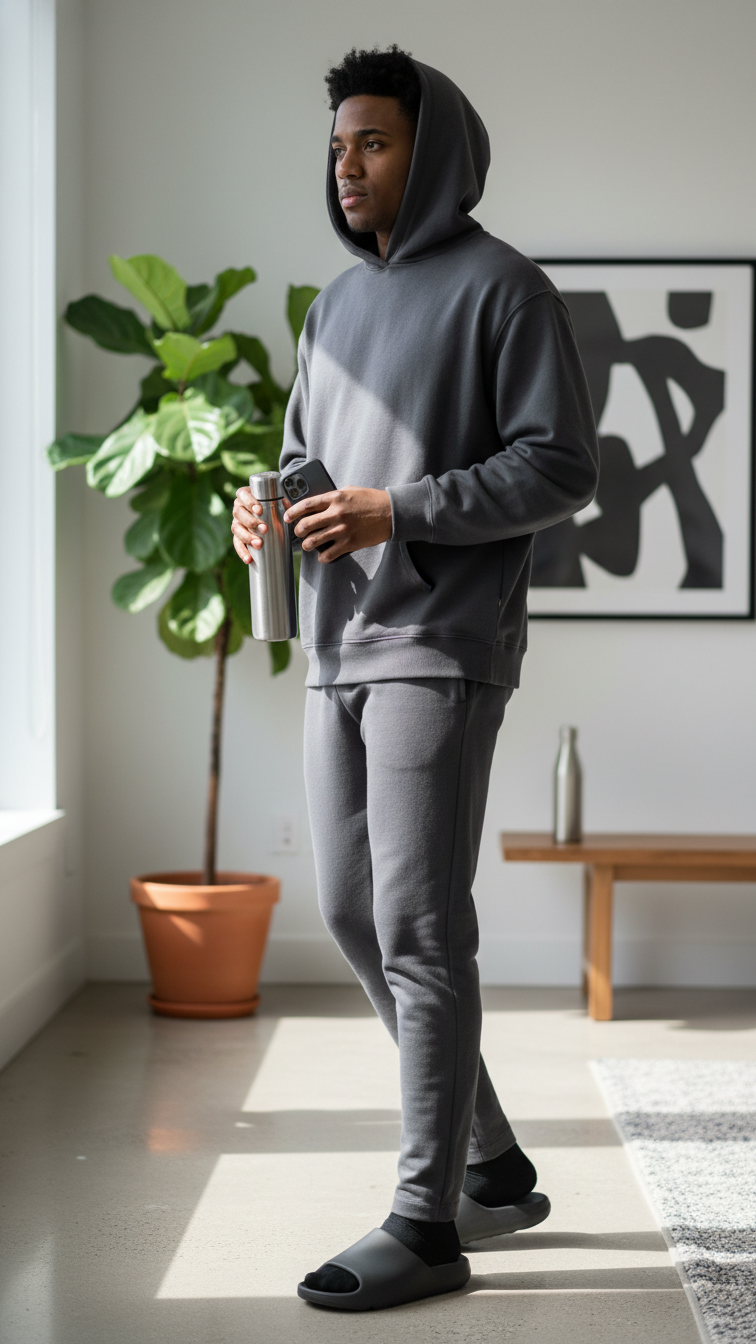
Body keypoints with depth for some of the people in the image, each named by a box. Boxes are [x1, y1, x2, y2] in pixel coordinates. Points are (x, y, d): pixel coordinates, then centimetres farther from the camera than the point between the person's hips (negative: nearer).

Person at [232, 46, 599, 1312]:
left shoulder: (502, 288, -4)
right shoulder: (337, 304, 18)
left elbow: (562, 467, -10)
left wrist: (400, 511, -19)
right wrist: (266, 502, 1)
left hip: (441, 649, -8)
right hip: (340, 651, 8)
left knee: (419, 927, -8)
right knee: (353, 914, 10)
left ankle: (427, 1220, 1)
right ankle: (493, 1162, 24)